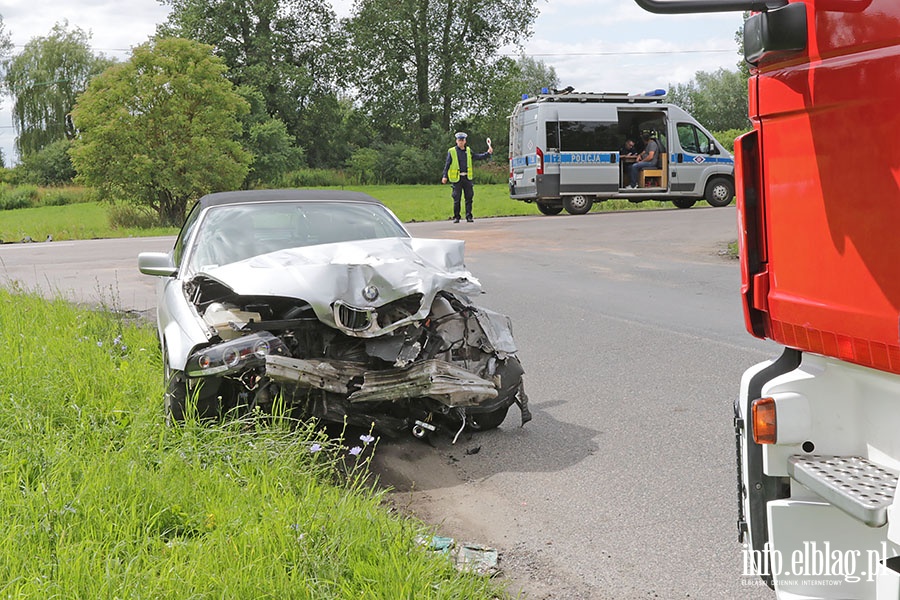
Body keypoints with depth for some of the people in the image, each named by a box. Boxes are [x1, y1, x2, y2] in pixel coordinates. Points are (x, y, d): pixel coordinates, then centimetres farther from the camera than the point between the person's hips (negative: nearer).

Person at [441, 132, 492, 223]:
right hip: (457, 178, -3)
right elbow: (447, 164, -1)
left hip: (467, 178, 3)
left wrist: (488, 153, 5)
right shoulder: (451, 151, 1)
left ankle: (469, 217, 6)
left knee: (469, 197, 1)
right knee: (456, 199, 0)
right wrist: (445, 176, -9)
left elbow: (477, 157, 17)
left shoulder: (468, 151, 13)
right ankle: (456, 217, 9)